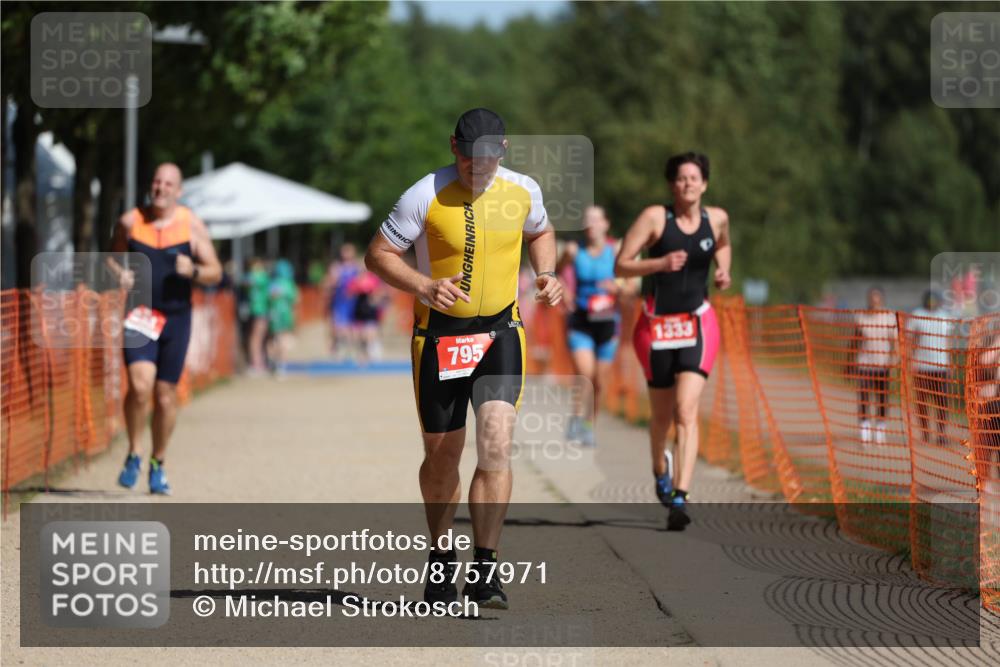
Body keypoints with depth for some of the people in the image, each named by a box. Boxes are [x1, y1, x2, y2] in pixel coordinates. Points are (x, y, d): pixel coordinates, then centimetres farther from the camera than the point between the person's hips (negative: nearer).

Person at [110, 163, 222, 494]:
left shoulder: (192, 225, 1)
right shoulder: (130, 222, 1)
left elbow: (215, 272, 3)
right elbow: (113, 257, 16)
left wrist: (193, 270, -18)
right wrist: (119, 272, -6)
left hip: (176, 317, 1)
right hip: (139, 315, -1)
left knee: (166, 394, 6)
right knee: (140, 384, -20)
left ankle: (158, 464, 25)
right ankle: (133, 455, -1)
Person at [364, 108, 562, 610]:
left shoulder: (523, 191, -1)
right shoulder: (425, 196, -13)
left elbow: (540, 233, 21)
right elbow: (378, 254, -7)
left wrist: (545, 274, 2)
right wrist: (425, 287, -22)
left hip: (501, 333, 1)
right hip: (439, 336, -1)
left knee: (497, 444, -16)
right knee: (442, 456, 8)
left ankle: (483, 570, -13)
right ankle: (441, 561, 30)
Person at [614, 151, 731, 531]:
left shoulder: (716, 219, 2)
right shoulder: (655, 217, -8)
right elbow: (621, 266, -10)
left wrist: (722, 272, 8)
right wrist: (660, 263, -25)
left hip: (698, 325, 0)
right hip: (657, 325, 0)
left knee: (687, 411, -16)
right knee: (662, 415, 13)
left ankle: (679, 498, -23)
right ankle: (660, 471, 45)